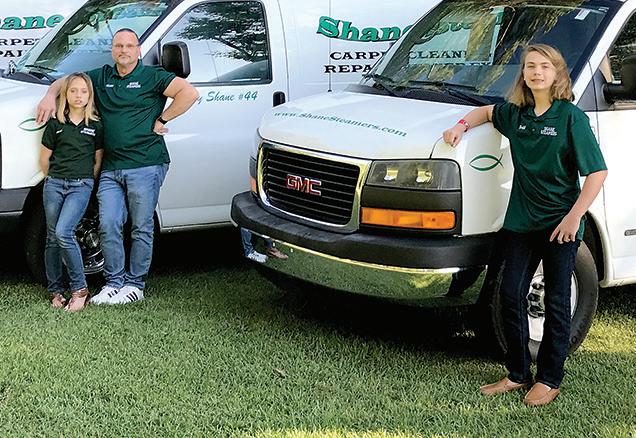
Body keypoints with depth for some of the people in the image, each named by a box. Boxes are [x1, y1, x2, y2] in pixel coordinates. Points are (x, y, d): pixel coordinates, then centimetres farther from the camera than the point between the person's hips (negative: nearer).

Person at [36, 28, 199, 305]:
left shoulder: (152, 76, 0)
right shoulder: (101, 77, 15)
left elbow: (189, 93, -10)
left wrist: (161, 120, -9)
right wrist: (51, 95, 3)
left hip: (145, 166, -5)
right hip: (110, 168, 5)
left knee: (141, 228, 2)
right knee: (108, 226, 2)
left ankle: (135, 284, 11)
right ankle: (113, 281, 13)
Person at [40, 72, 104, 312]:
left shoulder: (95, 126, 4)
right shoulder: (55, 124, 6)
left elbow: (98, 161, 10)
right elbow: (44, 159, 13)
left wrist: (85, 181, 5)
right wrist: (55, 180, 13)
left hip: (81, 186, -3)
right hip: (54, 184, 3)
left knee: (63, 232, -20)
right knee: (52, 238, 4)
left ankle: (79, 288, -12)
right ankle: (55, 290, 15)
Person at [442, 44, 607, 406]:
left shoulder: (571, 118, -10)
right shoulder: (516, 114, 6)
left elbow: (598, 172, -12)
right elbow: (487, 112, 29)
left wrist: (574, 216, -19)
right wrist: (462, 126, 8)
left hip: (560, 224, -5)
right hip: (521, 222, 5)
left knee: (556, 302, 6)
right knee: (512, 296, 6)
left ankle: (550, 379, 17)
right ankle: (518, 374, 20)